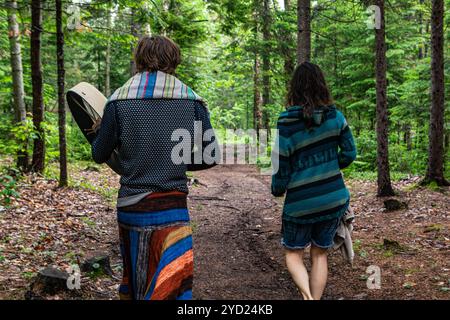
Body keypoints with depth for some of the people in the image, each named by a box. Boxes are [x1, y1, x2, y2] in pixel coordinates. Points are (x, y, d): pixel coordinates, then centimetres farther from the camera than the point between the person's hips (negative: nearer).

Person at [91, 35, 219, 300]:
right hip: (171, 208, -2)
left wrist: (100, 131, 26)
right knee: (171, 286, 2)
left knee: (133, 283, 19)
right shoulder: (192, 100, -3)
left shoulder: (119, 100, -2)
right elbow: (210, 158, 2)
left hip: (129, 207, 2)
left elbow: (100, 155, 5)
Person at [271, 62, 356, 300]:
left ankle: (307, 297, -9)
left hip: (300, 202, -3)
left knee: (293, 254, 14)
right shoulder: (334, 115, -4)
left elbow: (281, 168, -12)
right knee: (320, 254, 18)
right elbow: (349, 153, 1)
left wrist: (277, 189, 7)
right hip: (334, 198, 3)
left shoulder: (286, 123, -14)